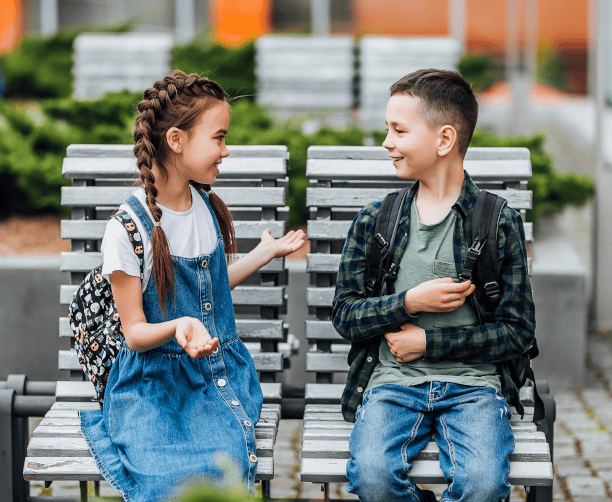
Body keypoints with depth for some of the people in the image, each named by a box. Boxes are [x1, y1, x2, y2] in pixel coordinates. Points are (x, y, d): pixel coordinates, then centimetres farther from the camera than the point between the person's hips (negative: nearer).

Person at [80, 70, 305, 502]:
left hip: (219, 375, 5)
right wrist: (177, 326, -29)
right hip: (156, 386, -4)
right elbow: (134, 331, -9)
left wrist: (265, 253, 21)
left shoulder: (208, 207, 7)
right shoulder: (129, 227, -12)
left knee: (229, 465, -26)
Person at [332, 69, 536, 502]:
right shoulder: (373, 222, 11)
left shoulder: (501, 225, 4)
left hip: (473, 384, -1)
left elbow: (518, 332, 2)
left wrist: (428, 342, -6)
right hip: (392, 382, 2)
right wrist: (410, 302, -8)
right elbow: (345, 316, 10)